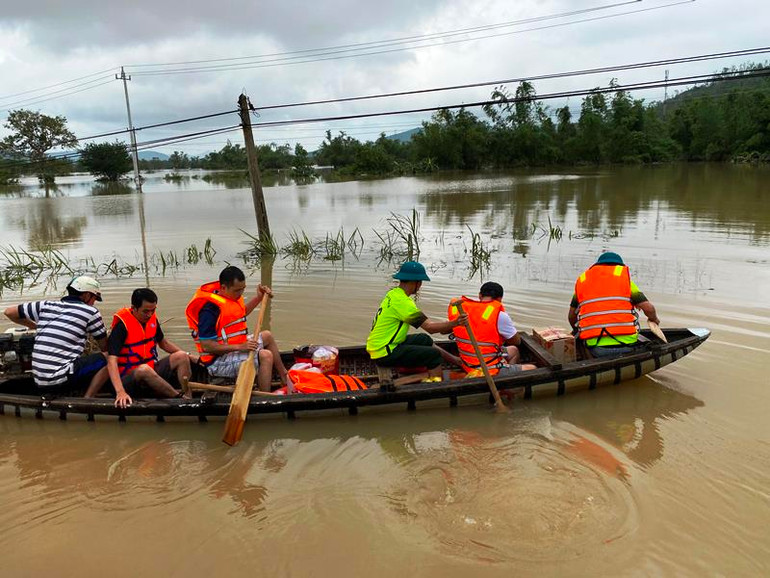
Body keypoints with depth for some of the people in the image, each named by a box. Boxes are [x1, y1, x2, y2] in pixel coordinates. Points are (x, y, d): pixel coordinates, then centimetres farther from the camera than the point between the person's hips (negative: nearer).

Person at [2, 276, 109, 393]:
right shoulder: (90, 311, -2)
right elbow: (104, 347, 7)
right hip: (62, 379, -7)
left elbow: (9, 312, 21)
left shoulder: (46, 306, 11)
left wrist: (35, 326, 34)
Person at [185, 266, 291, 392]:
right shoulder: (211, 308, -25)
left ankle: (284, 376, 25)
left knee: (267, 336, 19)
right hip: (219, 362, -11)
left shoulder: (232, 296, 5)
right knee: (265, 356, -25)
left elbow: (240, 313, 30)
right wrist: (240, 347, -30)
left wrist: (259, 298, 20)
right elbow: (206, 346, -27)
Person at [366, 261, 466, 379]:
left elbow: (424, 321, 11)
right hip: (384, 354, -10)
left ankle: (456, 360, 33)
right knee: (434, 355, -9)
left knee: (424, 339, 22)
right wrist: (454, 323, -17)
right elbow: (429, 327, -22)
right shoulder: (402, 301, -22)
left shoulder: (393, 293, 8)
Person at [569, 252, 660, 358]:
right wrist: (654, 319, 28)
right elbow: (648, 308, 5)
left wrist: (578, 332, 41)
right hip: (626, 344, -1)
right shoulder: (625, 278, 10)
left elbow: (572, 316, 22)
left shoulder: (582, 279, 17)